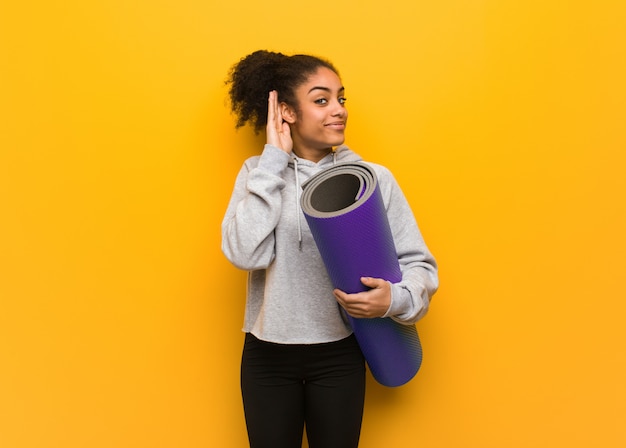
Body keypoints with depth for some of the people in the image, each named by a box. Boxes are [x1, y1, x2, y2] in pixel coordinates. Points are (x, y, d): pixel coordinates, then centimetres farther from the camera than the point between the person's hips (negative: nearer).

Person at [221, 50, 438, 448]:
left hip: (339, 356, 0)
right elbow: (245, 253, -17)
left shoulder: (372, 178, -6)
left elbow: (418, 262, -4)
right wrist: (275, 160, -14)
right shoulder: (259, 173, -1)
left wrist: (395, 299, -25)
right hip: (267, 356, 1)